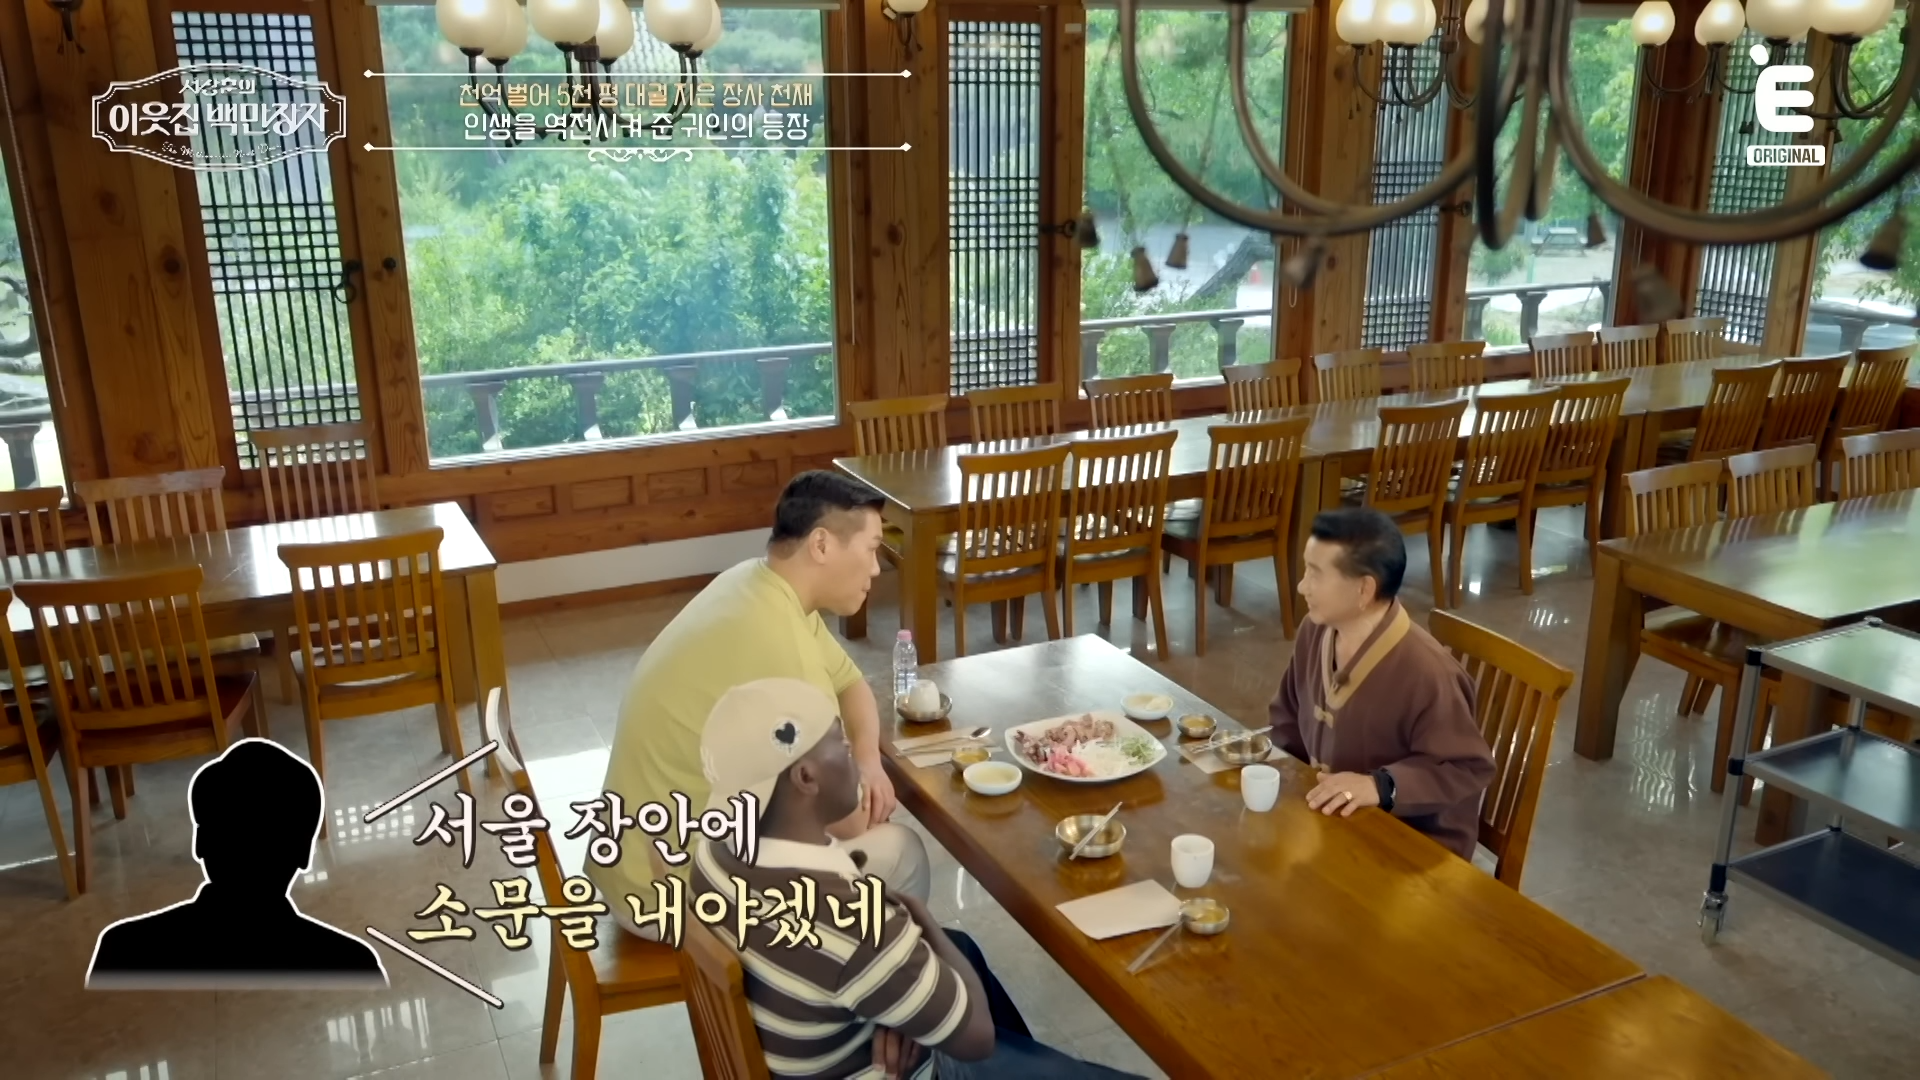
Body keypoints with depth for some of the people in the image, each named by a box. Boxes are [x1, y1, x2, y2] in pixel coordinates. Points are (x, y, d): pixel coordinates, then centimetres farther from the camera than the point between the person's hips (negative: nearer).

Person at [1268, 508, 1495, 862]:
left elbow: (1469, 768, -19)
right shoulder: (1315, 631, -3)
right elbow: (1288, 717, 14)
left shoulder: (1425, 673, -27)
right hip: (1330, 816, 7)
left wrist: (1383, 786, -30)